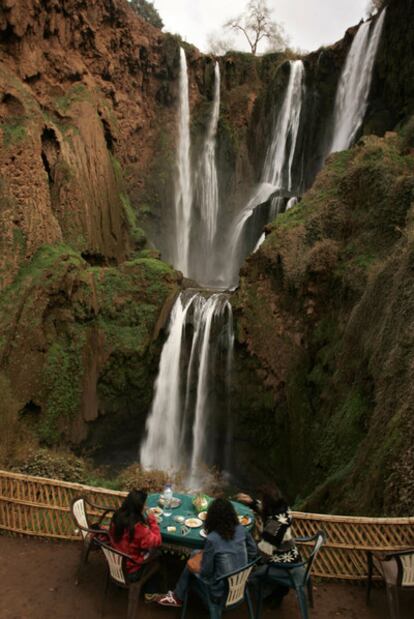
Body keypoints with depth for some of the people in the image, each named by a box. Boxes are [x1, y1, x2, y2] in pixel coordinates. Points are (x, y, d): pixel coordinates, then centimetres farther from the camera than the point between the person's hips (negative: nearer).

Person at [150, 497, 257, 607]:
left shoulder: (212, 539, -27)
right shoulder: (241, 530, -11)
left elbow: (205, 572, -16)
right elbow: (253, 551, 5)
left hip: (222, 594, -5)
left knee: (190, 563, 17)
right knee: (196, 556, 19)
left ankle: (178, 597, 40)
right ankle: (178, 596, 35)